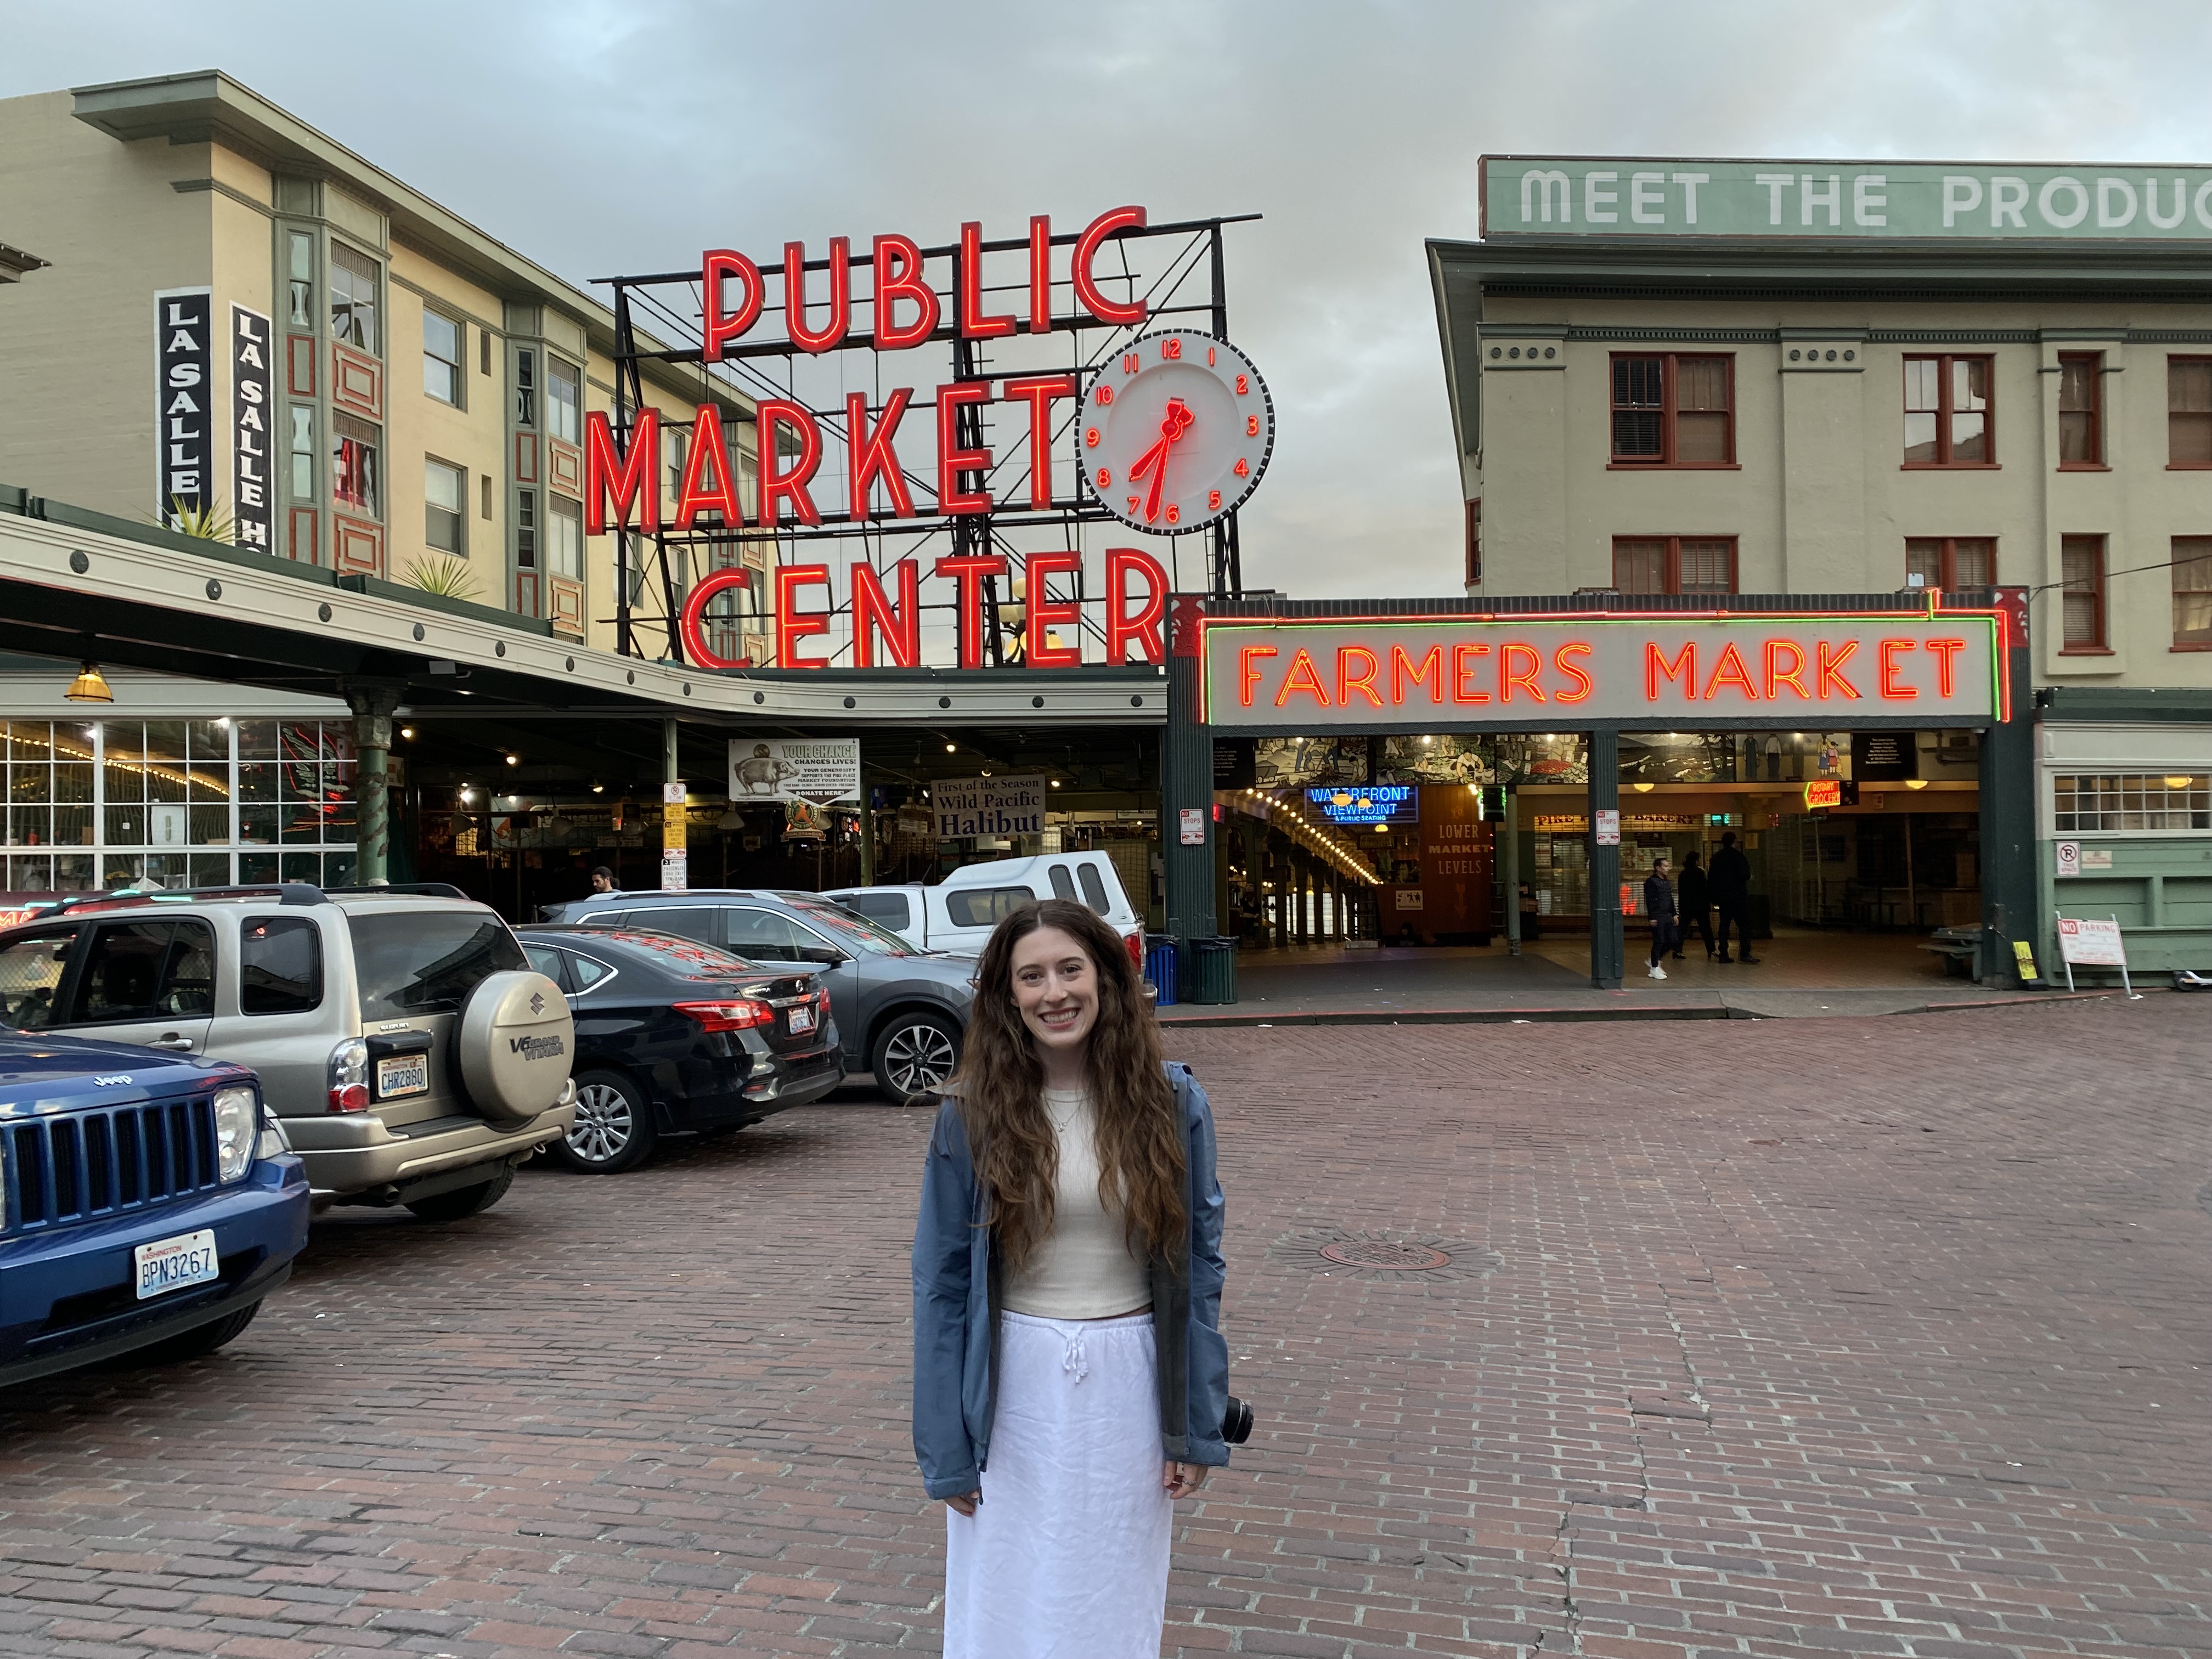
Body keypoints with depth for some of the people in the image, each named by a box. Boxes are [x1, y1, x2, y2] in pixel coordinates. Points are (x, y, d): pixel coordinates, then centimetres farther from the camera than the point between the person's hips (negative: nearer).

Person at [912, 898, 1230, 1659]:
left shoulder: (1172, 1102, -5)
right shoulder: (972, 1114, -7)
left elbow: (1199, 1264, 0)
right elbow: (941, 1282, -3)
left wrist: (1198, 1425, 0)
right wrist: (945, 1449, -3)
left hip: (1130, 1386, 1)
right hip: (1013, 1388, -1)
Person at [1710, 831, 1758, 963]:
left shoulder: (1716, 857, 9)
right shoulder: (1738, 856, -8)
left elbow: (1712, 879, 10)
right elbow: (1745, 874, -17)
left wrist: (1714, 898, 15)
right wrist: (1749, 877, 6)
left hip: (1722, 897, 5)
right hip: (1738, 896, -5)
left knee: (1724, 925, 7)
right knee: (1744, 924, -2)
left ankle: (1723, 955, 4)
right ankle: (1745, 954, -9)